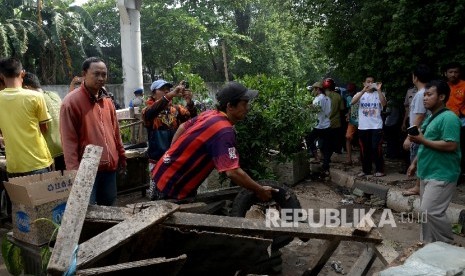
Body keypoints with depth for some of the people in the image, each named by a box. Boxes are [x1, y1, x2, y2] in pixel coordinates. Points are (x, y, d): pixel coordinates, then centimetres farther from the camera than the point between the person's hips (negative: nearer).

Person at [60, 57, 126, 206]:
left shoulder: (107, 100, 12)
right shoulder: (71, 101, -10)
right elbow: (69, 140, -13)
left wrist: (121, 156, 19)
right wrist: (74, 170, -16)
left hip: (110, 166, 7)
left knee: (108, 208, 16)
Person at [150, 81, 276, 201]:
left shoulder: (210, 114, -1)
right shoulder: (223, 131, -28)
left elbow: (183, 127, 12)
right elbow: (233, 172, -33)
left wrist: (172, 155, 16)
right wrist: (260, 190, -21)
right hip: (172, 185, -9)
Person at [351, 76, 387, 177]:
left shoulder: (378, 94, 5)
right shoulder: (360, 94, 7)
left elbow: (384, 103, -14)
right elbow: (352, 102, -14)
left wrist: (379, 90, -22)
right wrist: (363, 91, -23)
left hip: (376, 126, -2)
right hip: (363, 127, 2)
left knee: (376, 148, -4)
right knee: (364, 149, 9)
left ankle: (380, 170, 6)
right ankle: (366, 170, 20)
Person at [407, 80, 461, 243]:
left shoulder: (448, 118, -16)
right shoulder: (431, 118, 15)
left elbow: (451, 145, -25)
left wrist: (422, 140, -21)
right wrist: (415, 163, 21)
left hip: (441, 175, -10)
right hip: (428, 173, 10)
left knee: (430, 211, -12)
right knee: (426, 211, 14)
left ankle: (447, 245, 8)